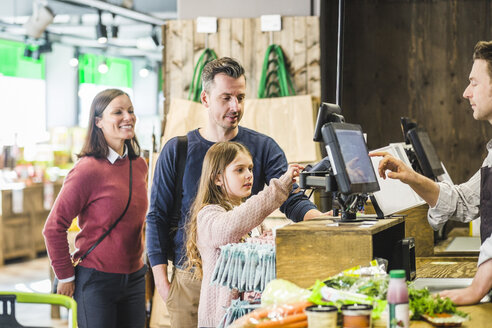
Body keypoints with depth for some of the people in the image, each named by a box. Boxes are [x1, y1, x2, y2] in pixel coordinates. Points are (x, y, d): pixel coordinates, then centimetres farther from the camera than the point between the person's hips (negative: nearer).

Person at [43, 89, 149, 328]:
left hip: (134, 278, 6)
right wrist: (65, 276, -7)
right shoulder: (88, 169, -15)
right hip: (96, 280, -6)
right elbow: (53, 228, -12)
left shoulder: (139, 165, 6)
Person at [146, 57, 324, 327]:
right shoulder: (176, 150, 2)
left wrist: (322, 218, -30)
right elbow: (157, 217, 3)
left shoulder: (264, 148, 3)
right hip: (190, 281, 0)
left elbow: (292, 200, -8)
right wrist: (161, 279, -5)